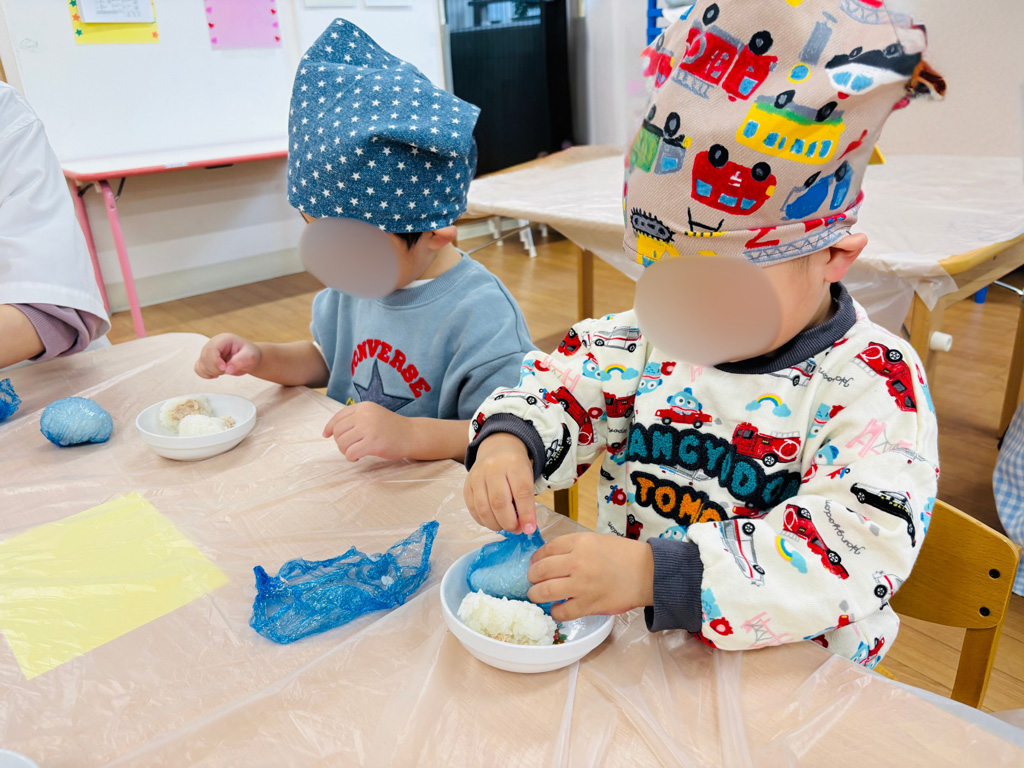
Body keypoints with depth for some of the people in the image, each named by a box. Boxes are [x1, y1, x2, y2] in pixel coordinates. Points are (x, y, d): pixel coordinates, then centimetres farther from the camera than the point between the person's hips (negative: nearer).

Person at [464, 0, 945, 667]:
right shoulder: (650, 333, -1)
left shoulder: (873, 383, -16)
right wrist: (508, 440, -21)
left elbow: (859, 545, -26)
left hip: (784, 672, -3)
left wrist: (656, 574, -37)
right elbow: (562, 385, 4)